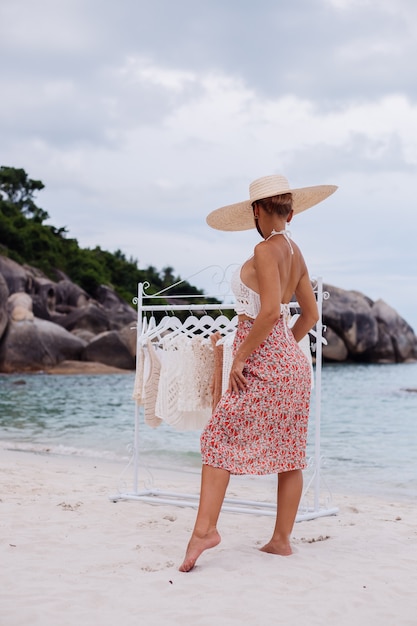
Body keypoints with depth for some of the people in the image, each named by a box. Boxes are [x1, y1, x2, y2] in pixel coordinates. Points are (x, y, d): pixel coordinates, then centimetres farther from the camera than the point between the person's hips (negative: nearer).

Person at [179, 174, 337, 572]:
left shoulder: (266, 250, -13)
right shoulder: (295, 253, 12)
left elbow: (269, 311, -22)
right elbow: (310, 314, 18)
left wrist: (240, 357, -15)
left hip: (263, 361, -9)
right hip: (291, 362, 9)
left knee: (218, 439, -5)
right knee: (289, 452, 10)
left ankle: (205, 529, -11)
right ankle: (281, 539, 17)